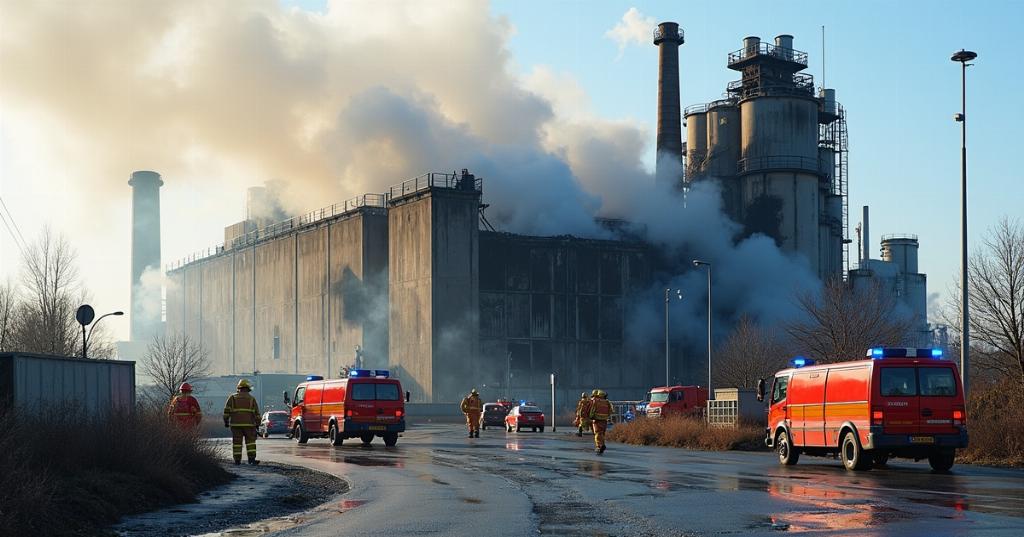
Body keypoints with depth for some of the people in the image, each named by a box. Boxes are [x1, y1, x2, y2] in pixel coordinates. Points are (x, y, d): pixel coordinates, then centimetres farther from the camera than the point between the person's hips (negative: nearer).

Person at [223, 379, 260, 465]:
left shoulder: (232, 398, 6)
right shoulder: (251, 399, 6)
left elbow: (226, 410, 1)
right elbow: (257, 413, 6)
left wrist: (226, 421, 7)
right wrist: (257, 424, 12)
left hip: (235, 424, 1)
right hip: (248, 424, -1)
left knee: (237, 442, 4)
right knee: (250, 441, 4)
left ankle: (237, 460, 3)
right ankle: (251, 459, -4)